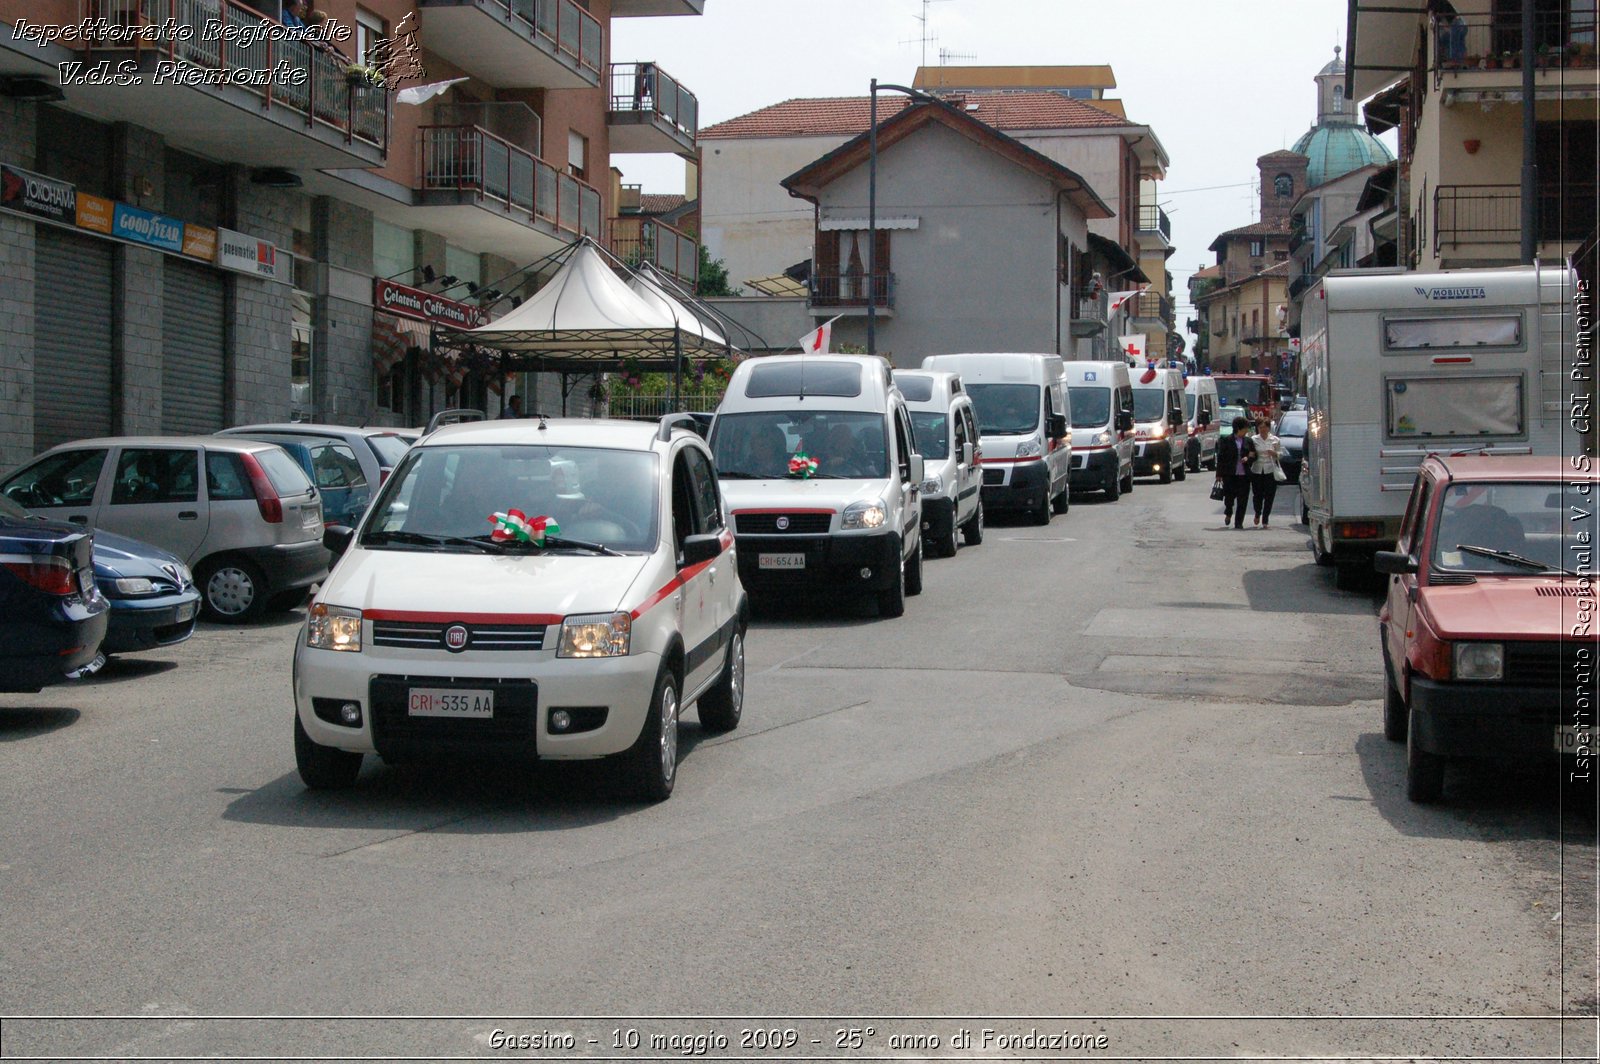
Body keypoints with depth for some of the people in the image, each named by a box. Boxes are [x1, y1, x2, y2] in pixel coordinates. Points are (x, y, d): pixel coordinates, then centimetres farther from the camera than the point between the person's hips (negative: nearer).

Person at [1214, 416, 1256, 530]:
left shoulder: (1248, 441, 10)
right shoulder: (1226, 441, 1)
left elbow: (1254, 456, 16)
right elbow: (1220, 458, 1)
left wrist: (1248, 458, -8)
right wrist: (1219, 474, -2)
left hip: (1244, 475, 2)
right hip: (1230, 474, -2)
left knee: (1242, 501, 0)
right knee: (1229, 497, -3)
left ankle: (1238, 522, 8)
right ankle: (1228, 514, 28)